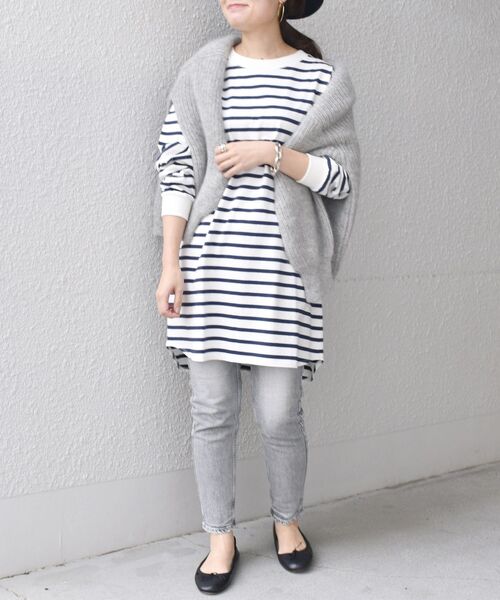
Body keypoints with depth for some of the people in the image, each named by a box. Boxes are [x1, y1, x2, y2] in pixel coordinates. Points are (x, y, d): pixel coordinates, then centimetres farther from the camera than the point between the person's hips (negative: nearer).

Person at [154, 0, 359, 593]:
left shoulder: (318, 77, 3)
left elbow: (341, 180, 1)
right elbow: (177, 174, 5)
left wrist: (271, 153, -13)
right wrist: (171, 265, -1)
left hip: (281, 271, -1)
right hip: (209, 269, 2)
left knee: (279, 415, 3)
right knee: (212, 411, 5)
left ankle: (287, 520, 30)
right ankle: (221, 537, 23)